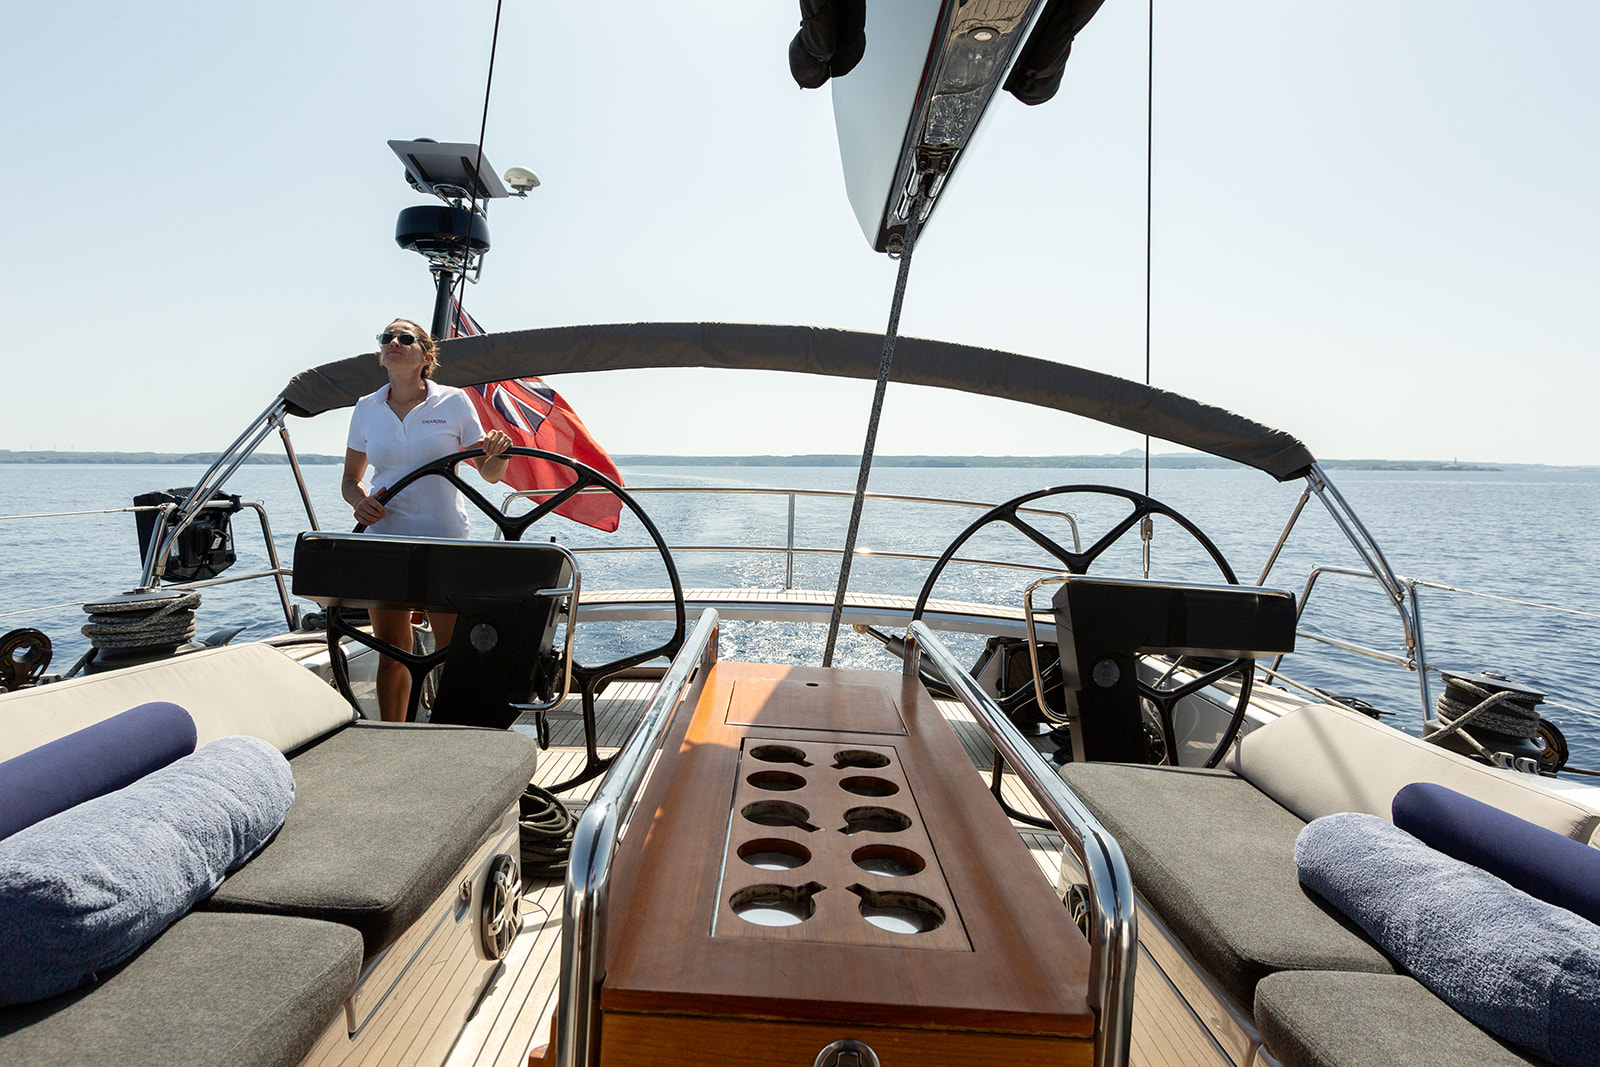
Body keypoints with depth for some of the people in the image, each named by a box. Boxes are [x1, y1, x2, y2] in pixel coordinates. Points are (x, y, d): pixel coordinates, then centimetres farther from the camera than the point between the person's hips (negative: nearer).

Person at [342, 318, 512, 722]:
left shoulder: (453, 402, 0)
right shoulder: (366, 409, 8)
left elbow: (489, 473, 3)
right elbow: (350, 479, 16)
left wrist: (498, 450, -20)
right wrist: (361, 500, -7)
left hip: (445, 541, -3)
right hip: (385, 540, 3)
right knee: (391, 653, 9)